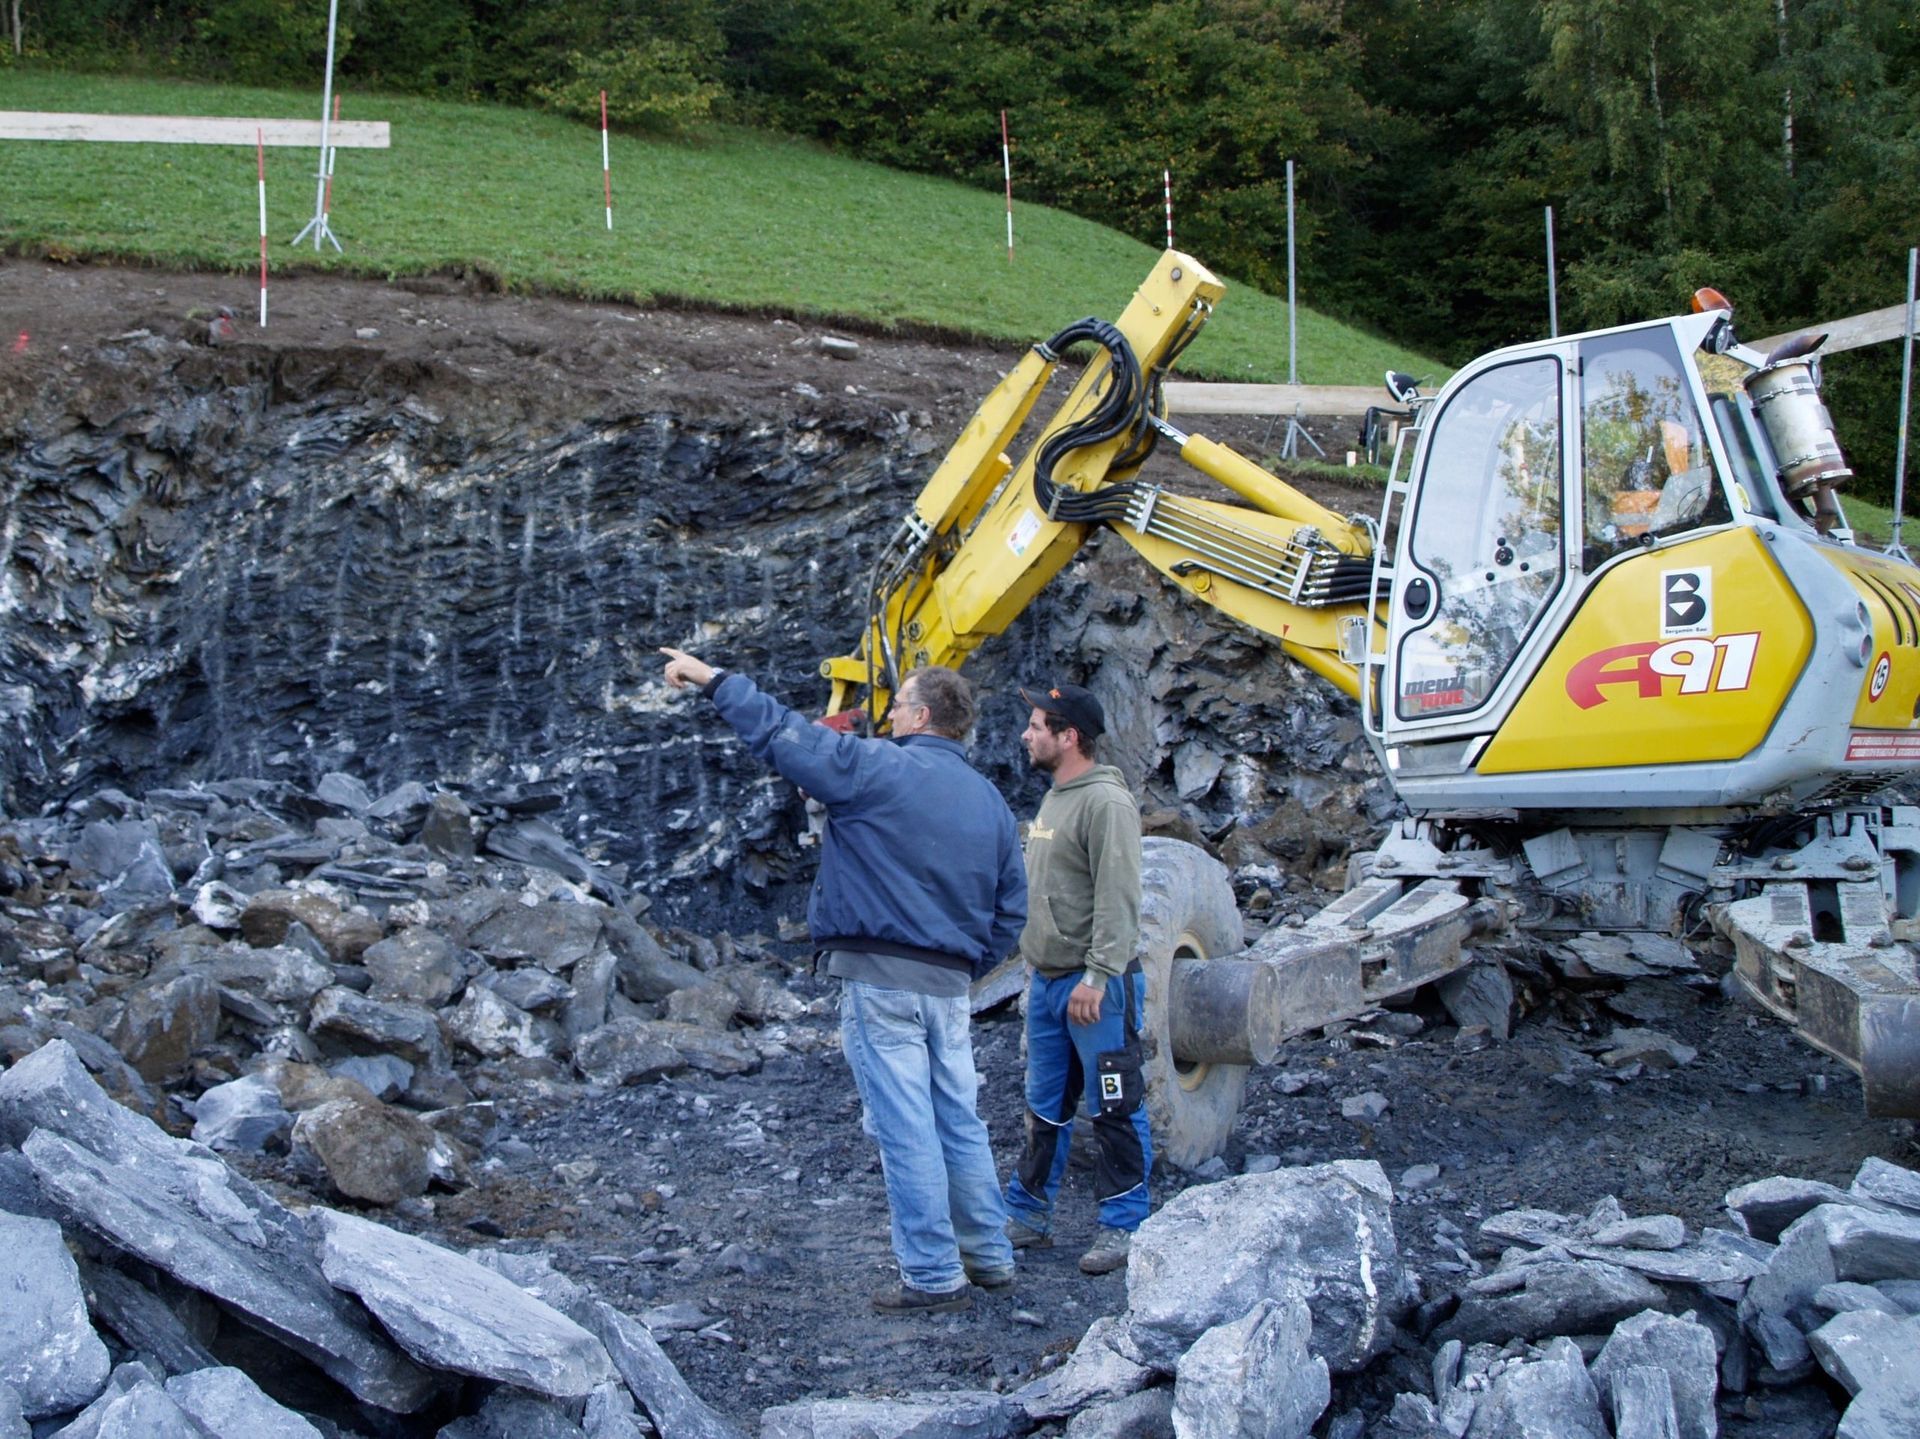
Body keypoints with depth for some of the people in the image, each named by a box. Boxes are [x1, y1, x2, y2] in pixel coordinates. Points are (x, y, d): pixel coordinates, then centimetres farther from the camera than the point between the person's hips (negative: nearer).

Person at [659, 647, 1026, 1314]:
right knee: (960, 1121, 16)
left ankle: (934, 1277, 3)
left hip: (882, 978, -7)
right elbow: (1011, 912, 14)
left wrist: (713, 679, 4)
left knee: (904, 1128, -2)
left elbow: (781, 733, -6)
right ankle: (991, 1255, 25)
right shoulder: (990, 800, 13)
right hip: (950, 984, 7)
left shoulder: (878, 769, -8)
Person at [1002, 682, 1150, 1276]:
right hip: (1046, 982, 9)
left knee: (1114, 1112, 0)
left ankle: (1124, 1226, 8)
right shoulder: (1055, 798, 15)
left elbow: (1118, 900, -21)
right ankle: (1028, 1215, 25)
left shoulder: (1106, 802, -15)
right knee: (1045, 1109, 16)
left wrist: (1097, 976, -25)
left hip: (1096, 987, -9)